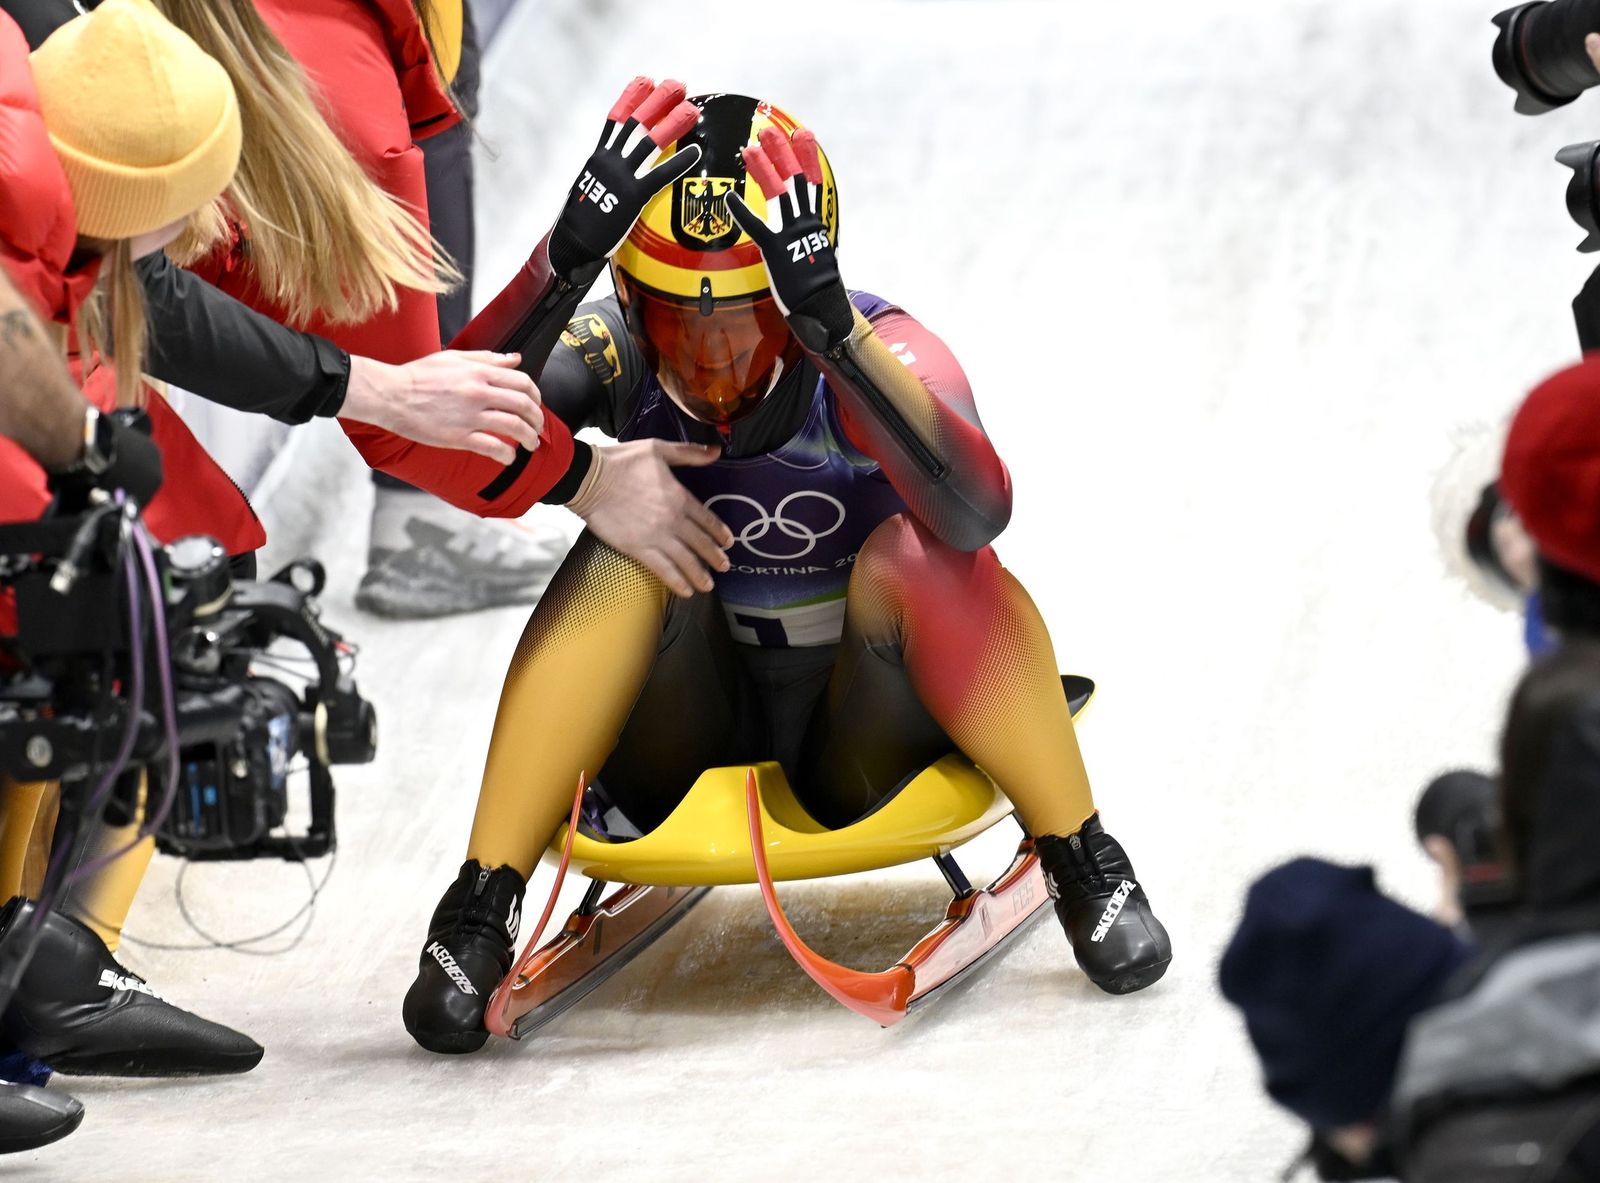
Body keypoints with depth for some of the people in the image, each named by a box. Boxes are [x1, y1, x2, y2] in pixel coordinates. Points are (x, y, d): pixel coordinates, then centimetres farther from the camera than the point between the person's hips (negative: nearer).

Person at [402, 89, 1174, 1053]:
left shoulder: (882, 352, -19)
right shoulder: (618, 357, -13)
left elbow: (978, 510, -40)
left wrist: (829, 323, -49)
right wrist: (567, 259, -44)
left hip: (863, 748, -2)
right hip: (684, 747, 2)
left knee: (913, 552, -30)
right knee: (633, 542, -26)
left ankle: (1084, 863, -13)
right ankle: (484, 908, -24)